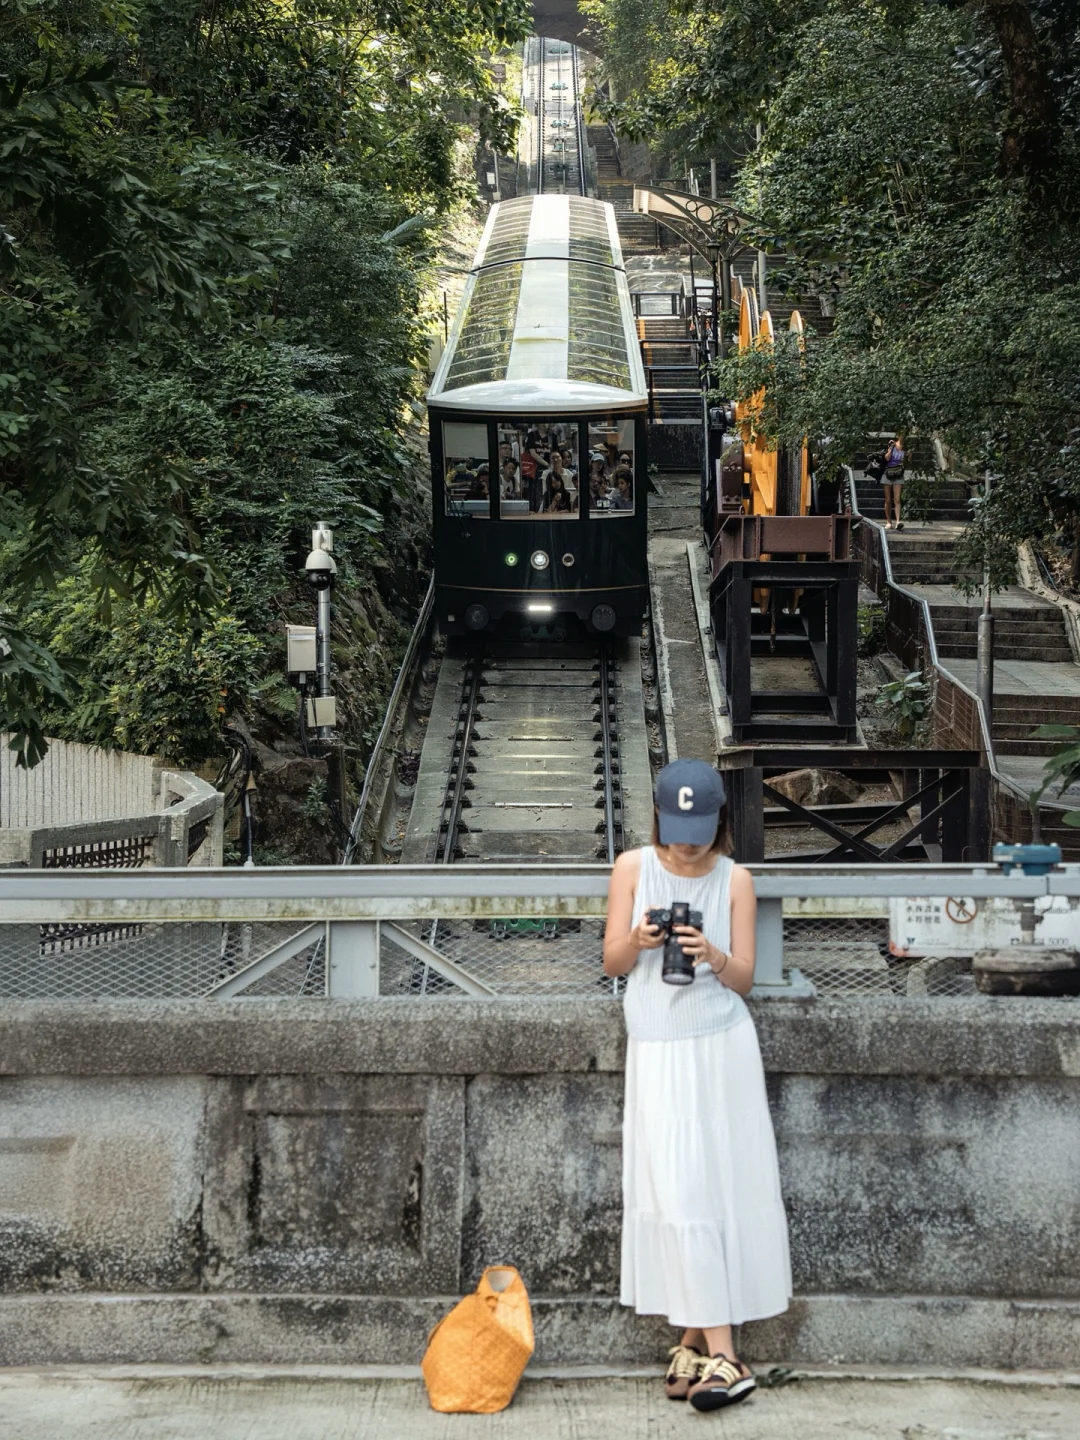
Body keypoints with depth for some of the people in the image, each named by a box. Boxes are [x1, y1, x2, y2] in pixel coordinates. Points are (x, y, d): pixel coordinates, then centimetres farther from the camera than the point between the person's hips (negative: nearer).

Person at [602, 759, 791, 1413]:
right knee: (677, 1193, -6)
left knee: (716, 1186, 0)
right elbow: (613, 963, 4)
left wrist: (714, 956, -20)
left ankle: (698, 1337, 8)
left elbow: (744, 980, 1)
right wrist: (636, 941, -18)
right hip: (656, 1049, 0)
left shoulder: (735, 880, -1)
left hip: (721, 1047, 0)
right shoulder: (633, 868, 1)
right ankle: (718, 1350, -5)